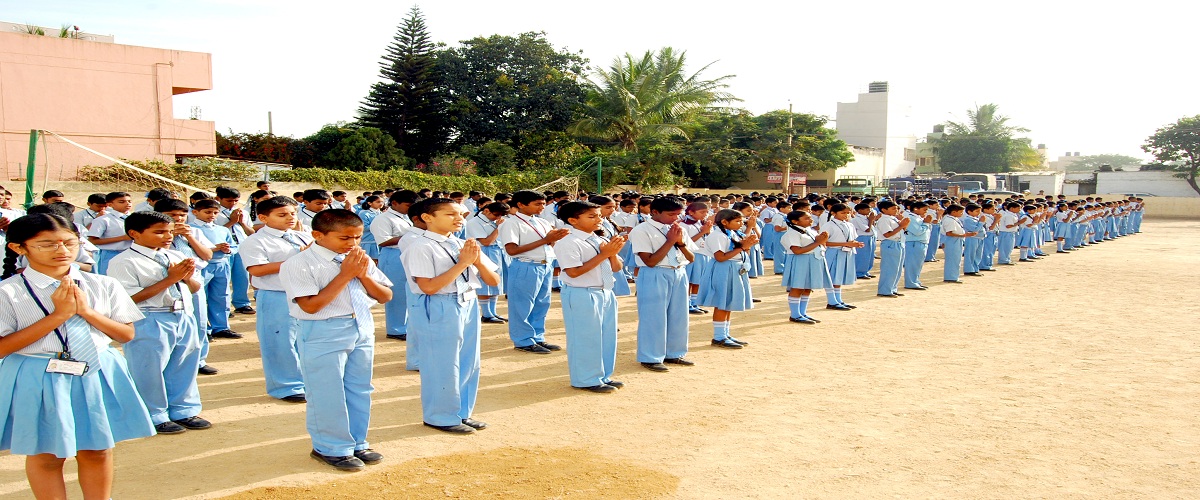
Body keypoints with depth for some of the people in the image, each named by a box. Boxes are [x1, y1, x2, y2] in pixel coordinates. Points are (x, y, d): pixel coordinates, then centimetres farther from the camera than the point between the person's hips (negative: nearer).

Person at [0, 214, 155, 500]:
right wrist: (58, 315, -19)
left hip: (98, 376, 3)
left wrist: (86, 311, -14)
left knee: (97, 451, 14)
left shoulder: (103, 285, 1)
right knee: (46, 456, 11)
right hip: (38, 381, -2)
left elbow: (127, 334, 1)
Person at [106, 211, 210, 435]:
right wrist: (170, 279, -20)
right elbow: (130, 298, -19)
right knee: (149, 371, 5)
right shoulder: (124, 262, -10)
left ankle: (184, 411, 31)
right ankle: (154, 416, 23)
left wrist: (188, 277, -8)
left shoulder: (176, 257, 11)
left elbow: (195, 287, 17)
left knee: (185, 367, 15)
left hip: (184, 318, 7)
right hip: (148, 323, -6)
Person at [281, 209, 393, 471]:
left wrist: (363, 274, -11)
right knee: (327, 395, 4)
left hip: (363, 329, 6)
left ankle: (356, 443, 31)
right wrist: (345, 275, -20)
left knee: (360, 391, 15)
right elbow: (311, 305, -22)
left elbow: (385, 296, 6)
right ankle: (331, 448, 23)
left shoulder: (360, 260, 5)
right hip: (323, 334, -6)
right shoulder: (299, 265, -13)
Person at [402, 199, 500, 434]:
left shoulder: (465, 245, 8)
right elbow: (429, 287, -20)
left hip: (468, 306, 7)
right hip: (440, 310, -7)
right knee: (443, 367, 3)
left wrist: (477, 260, -10)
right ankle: (441, 417, 20)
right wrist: (462, 263, -18)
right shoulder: (421, 247, -11)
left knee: (469, 364, 15)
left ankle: (463, 412, 31)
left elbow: (493, 281, 9)